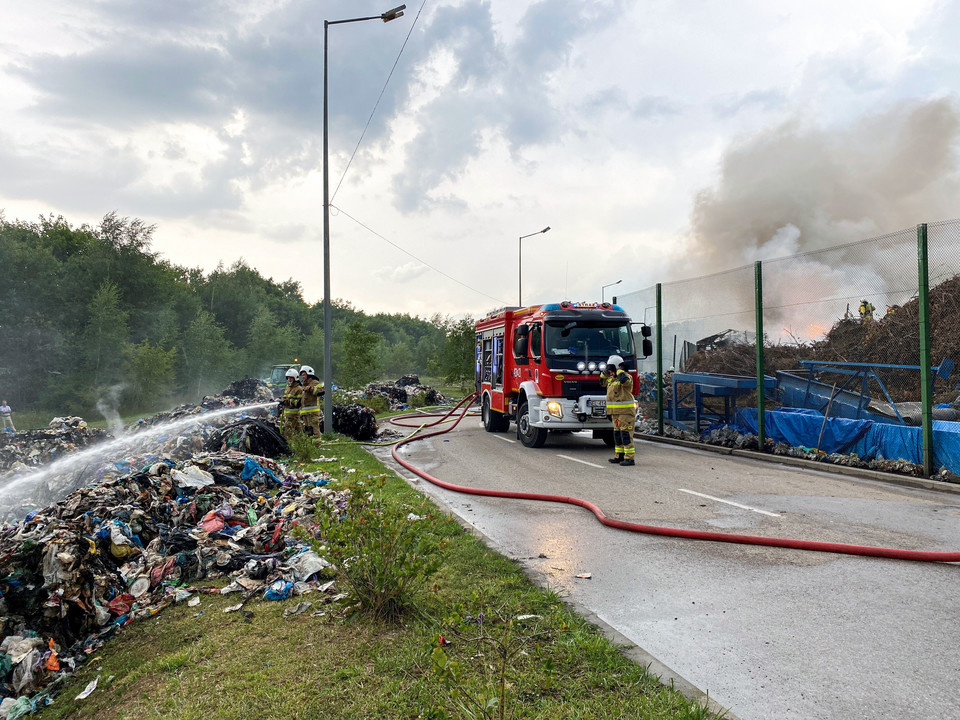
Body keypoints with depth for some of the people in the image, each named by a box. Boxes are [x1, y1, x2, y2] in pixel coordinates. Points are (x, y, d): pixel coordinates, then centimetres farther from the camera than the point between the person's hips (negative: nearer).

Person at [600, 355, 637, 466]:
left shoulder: (627, 376, -11)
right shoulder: (611, 378, 15)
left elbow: (624, 380, -35)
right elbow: (603, 382, 32)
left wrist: (620, 370, -18)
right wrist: (605, 372, 16)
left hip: (625, 412, -9)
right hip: (615, 412, 9)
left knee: (626, 434, -11)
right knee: (617, 434, 14)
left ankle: (629, 458, -10)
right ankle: (619, 456, 23)